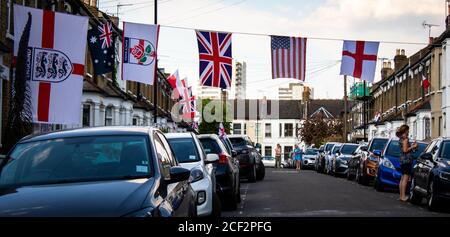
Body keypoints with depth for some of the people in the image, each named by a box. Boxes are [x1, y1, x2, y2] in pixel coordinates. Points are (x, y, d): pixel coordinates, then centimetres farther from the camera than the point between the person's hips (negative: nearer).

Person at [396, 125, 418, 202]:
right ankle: (403, 196, -12)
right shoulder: (405, 138, -12)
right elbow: (405, 150, -18)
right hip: (407, 160, -10)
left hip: (402, 160, 10)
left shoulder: (400, 139, 16)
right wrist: (413, 147, -8)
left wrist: (412, 146, 19)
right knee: (405, 179, -9)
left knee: (402, 179, 12)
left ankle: (401, 196, 15)